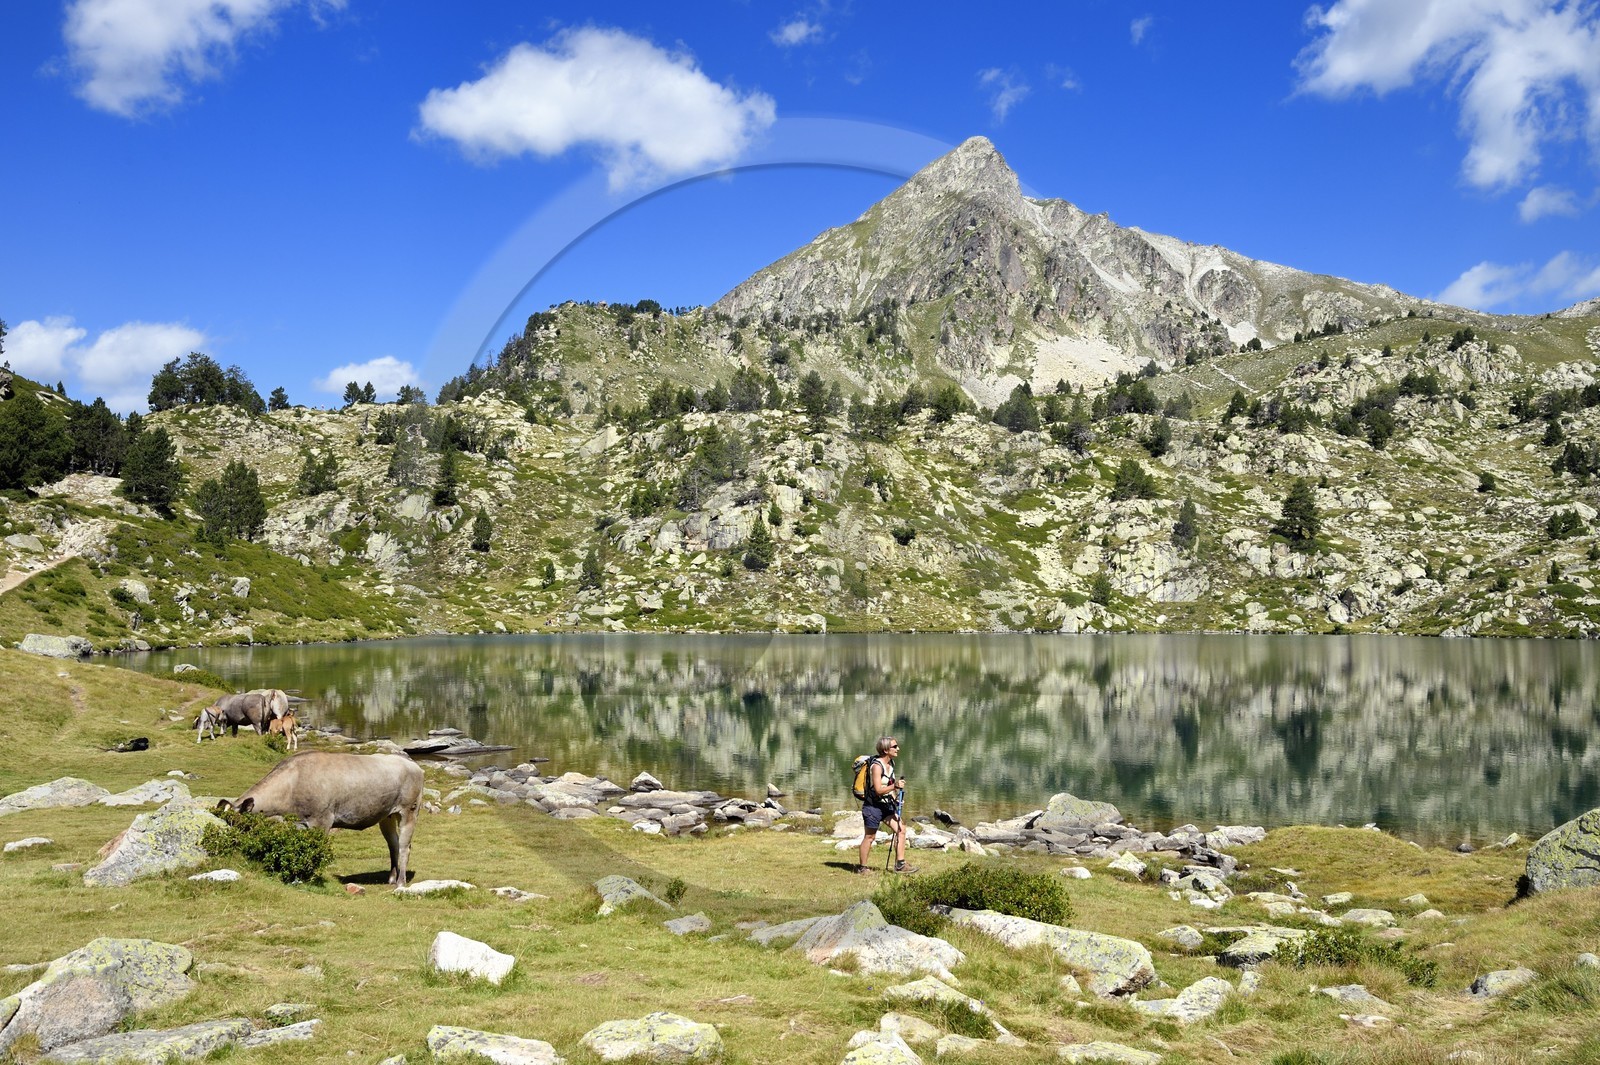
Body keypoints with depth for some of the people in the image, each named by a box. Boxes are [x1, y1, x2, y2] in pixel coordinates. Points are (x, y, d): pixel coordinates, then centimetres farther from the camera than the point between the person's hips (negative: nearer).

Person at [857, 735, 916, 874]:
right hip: (873, 806, -8)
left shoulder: (891, 763, 7)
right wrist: (895, 786, -29)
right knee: (869, 837, 3)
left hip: (886, 806, 8)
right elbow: (878, 790, -24)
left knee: (901, 829, -1)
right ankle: (861, 867, 17)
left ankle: (900, 864, 3)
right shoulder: (877, 766, -20)